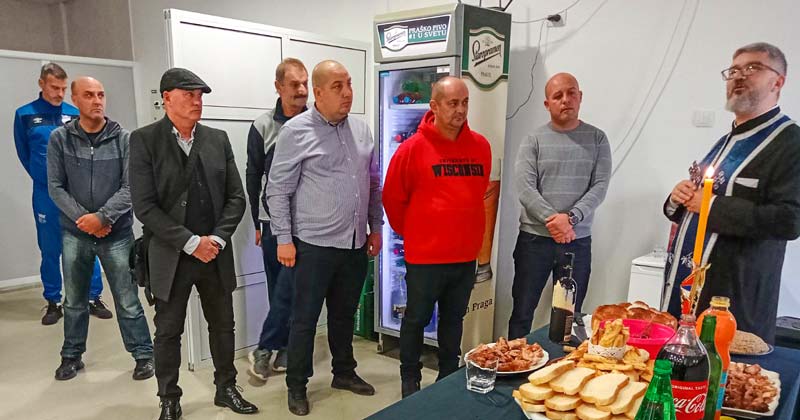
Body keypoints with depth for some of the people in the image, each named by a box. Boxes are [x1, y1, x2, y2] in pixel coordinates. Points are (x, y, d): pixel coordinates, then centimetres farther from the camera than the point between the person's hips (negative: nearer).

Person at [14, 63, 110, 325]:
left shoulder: (75, 114, 1)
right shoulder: (25, 115, 2)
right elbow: (23, 153, 12)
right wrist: (43, 178, 13)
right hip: (46, 195, 0)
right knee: (50, 250, 8)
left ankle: (94, 298, 11)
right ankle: (53, 303, 20)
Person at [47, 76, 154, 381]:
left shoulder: (123, 139, -4)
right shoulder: (60, 139, 0)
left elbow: (130, 187, -8)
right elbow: (55, 187, -1)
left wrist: (102, 217, -17)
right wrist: (82, 218, -11)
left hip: (117, 233, -2)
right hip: (75, 233, 2)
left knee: (128, 301, 3)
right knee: (74, 301, 16)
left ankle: (143, 354, 17)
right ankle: (72, 356, 33)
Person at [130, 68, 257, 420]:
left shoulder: (218, 139, 5)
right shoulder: (144, 140, -5)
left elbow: (236, 197, 3)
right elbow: (145, 207, -12)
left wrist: (217, 239, -9)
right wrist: (191, 243, -16)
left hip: (216, 255, 3)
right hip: (171, 257, -3)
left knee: (223, 325, 14)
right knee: (168, 332, 11)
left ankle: (226, 388, 33)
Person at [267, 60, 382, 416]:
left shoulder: (361, 129, 7)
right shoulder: (296, 131, -9)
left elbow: (373, 184, 14)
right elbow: (278, 190, -9)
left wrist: (375, 227, 13)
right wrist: (284, 239, -11)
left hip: (355, 243, 5)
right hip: (315, 244, -5)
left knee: (345, 313, 18)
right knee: (305, 317, 5)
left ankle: (344, 372, 35)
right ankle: (296, 385, 22)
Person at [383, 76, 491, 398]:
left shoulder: (481, 146, 2)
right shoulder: (413, 148, -11)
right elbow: (393, 199, -3)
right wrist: (411, 233, 4)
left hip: (466, 255, 4)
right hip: (424, 256, -4)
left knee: (454, 318, 18)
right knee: (416, 319, 10)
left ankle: (449, 377, 35)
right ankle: (410, 380, 29)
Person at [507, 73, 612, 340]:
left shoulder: (597, 139, 5)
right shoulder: (533, 140, 0)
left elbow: (600, 186, -4)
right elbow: (525, 188, -10)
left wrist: (571, 218, -18)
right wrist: (552, 220, -21)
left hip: (578, 240, 1)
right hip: (534, 238, -1)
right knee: (522, 311, 7)